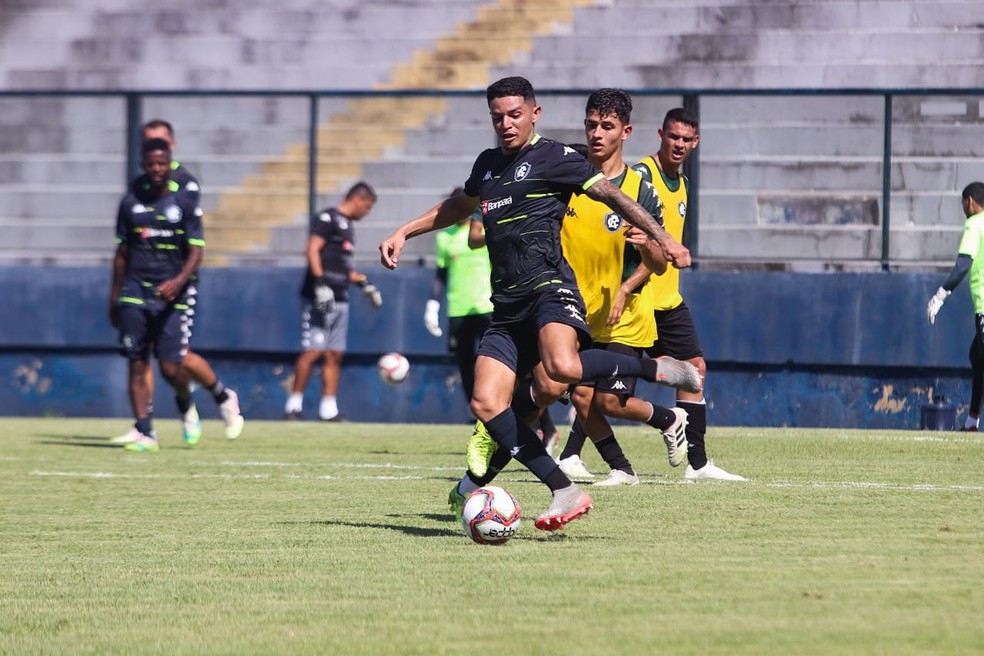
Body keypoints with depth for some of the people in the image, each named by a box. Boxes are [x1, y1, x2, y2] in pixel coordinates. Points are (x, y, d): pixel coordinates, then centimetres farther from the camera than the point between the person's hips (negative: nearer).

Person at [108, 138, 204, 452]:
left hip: (172, 296, -2)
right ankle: (145, 433, -1)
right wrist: (114, 297, 15)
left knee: (170, 366, -8)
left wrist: (179, 281, -21)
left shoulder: (185, 204, 1)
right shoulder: (131, 203, 10)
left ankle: (185, 403, 25)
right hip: (135, 293, 2)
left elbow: (195, 251, -3)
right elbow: (122, 252, 16)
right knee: (137, 366, -4)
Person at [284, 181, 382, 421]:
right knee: (313, 351, -12)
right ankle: (294, 404, -8)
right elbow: (313, 250, -17)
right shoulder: (327, 219, -6)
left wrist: (365, 284, 27)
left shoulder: (347, 225, 22)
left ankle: (328, 409, 8)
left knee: (334, 355, 7)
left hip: (339, 300, 9)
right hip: (321, 295, -9)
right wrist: (320, 283, -26)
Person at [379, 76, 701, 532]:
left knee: (561, 366, -37)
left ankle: (658, 369, -12)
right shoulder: (488, 165, 21)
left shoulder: (552, 157, 1)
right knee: (486, 404, -10)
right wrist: (404, 233, 37)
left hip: (549, 287, -7)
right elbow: (458, 208, 41)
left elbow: (611, 195, -2)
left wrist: (661, 238, -12)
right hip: (507, 305, 7)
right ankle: (565, 493, -8)